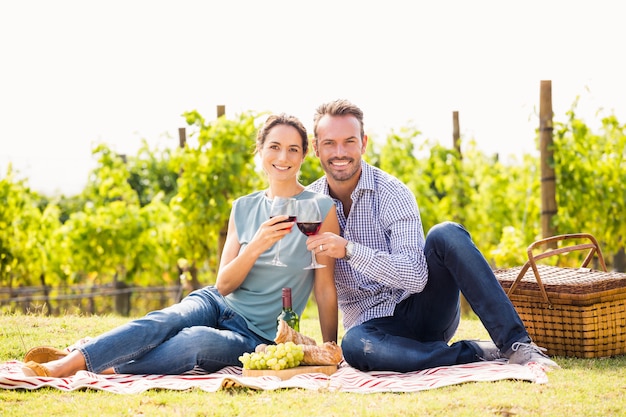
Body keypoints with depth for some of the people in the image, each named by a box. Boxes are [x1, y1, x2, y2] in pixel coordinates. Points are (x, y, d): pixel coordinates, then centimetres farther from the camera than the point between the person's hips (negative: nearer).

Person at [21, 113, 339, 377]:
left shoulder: (321, 209, -5)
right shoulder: (243, 208, 8)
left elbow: (325, 288, -3)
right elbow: (224, 285, 1)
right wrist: (256, 246, -16)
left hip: (256, 338, -3)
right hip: (215, 303, 3)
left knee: (198, 340, -37)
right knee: (163, 321, -32)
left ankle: (100, 368, -38)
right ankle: (69, 360, -44)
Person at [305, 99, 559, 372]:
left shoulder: (392, 194, -10)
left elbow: (416, 276, -22)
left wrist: (349, 250, -31)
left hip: (422, 309, -1)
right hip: (374, 325, 1)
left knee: (446, 235, -29)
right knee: (353, 345, -38)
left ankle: (515, 343, -30)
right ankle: (475, 353, -24)